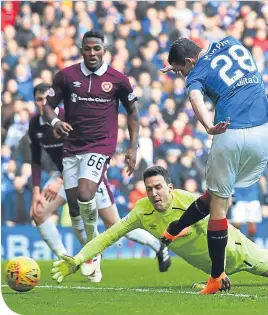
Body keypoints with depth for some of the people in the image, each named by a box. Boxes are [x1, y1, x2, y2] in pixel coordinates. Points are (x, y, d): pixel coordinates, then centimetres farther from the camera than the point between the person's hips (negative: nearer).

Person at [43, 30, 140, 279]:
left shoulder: (117, 80, 0)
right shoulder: (66, 76, 2)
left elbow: (132, 112, 11)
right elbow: (48, 106, 7)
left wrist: (133, 148, 5)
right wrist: (55, 122, -16)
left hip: (100, 146, -3)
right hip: (72, 147, 3)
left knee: (85, 195, -24)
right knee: (74, 205, 3)